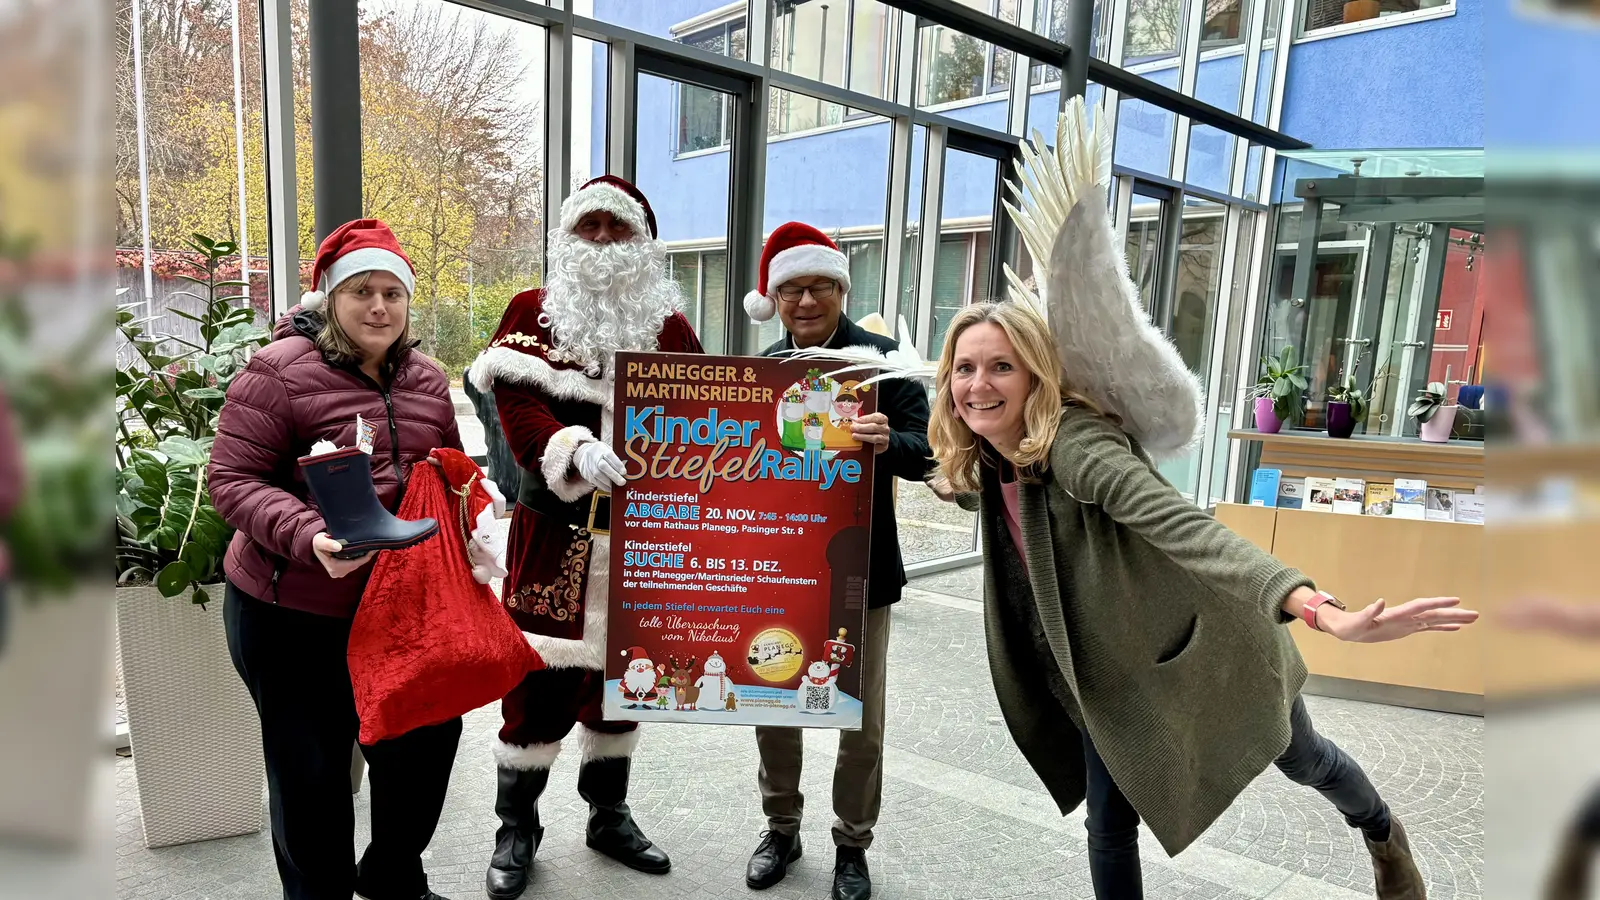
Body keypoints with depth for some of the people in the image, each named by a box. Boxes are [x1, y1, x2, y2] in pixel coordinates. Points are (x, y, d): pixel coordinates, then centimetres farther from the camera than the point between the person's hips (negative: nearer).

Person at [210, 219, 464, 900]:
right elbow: (231, 478, -14)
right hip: (289, 614, -5)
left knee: (428, 740, 14)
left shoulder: (426, 380, 7)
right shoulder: (282, 371, -11)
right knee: (312, 770, 8)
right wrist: (309, 537, -28)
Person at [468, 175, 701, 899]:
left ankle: (610, 815, 35)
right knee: (541, 680, 1)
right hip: (556, 533, -3)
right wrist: (576, 451, -29)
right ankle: (516, 828, 25)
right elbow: (520, 409, -11)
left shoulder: (669, 325, 9)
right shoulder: (533, 313, 1)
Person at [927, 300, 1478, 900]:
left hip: (1202, 635, -5)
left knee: (1303, 762, 23)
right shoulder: (984, 464, -8)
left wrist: (1320, 609, -56)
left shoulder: (1075, 444, -32)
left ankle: (1382, 833, 59)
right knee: (1109, 828, 9)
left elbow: (1183, 526, -46)